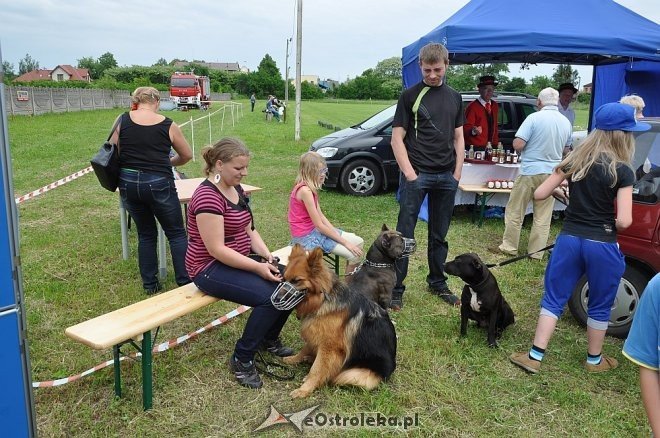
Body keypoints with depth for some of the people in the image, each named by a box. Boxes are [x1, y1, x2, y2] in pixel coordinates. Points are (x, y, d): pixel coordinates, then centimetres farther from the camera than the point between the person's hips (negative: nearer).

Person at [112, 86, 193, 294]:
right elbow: (187, 155, 9)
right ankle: (185, 280, 11)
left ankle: (150, 284, 23)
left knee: (146, 234, 18)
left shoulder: (123, 120, 2)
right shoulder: (167, 125, -1)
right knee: (176, 234, 11)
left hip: (128, 183, 3)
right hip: (158, 184, -3)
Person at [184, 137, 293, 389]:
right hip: (211, 268, -9)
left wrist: (266, 255, -6)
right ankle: (241, 359, -6)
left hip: (239, 260, 9)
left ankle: (269, 339, 17)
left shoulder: (235, 189, 6)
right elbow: (216, 249, -25)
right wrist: (258, 267, -26)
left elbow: (248, 230, 11)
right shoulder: (208, 197, -22)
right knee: (268, 296, -26)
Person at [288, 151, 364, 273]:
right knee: (354, 254, -14)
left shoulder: (311, 188, 7)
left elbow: (321, 216, 8)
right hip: (306, 237, -9)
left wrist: (337, 234, -2)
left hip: (314, 230, 10)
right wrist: (345, 242, -16)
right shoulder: (305, 190, -23)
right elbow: (319, 225, -21)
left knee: (358, 242, 8)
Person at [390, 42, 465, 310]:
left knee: (439, 235, 13)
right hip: (416, 175, -4)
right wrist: (409, 173, -13)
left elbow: (458, 138, 15)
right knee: (404, 234, -3)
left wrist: (457, 173, 6)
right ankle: (396, 289, 5)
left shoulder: (454, 97, 13)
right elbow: (397, 138, -4)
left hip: (446, 177, 5)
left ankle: (437, 283, 27)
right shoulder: (410, 96, -1)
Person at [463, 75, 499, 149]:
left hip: (491, 146, 6)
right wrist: (474, 131, -35)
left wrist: (496, 143, 10)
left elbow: (495, 126, 18)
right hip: (475, 147, -6)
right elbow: (466, 128, -13)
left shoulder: (494, 105, 11)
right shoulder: (472, 106, -10)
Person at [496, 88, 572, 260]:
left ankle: (509, 246, 15)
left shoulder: (534, 118, -13)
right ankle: (536, 252, 14)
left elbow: (517, 145, -18)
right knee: (543, 216, 9)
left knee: (515, 211, 8)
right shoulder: (566, 122, 6)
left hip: (530, 171, -5)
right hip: (552, 173, 5)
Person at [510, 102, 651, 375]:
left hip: (569, 239, 3)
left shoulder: (574, 161, 2)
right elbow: (624, 221, -15)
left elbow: (539, 194, 2)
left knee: (554, 298, 12)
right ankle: (594, 360, 32)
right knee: (600, 306, 16)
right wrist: (607, 226, 6)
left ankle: (534, 357, 12)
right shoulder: (622, 171, -10)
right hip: (602, 246, -3)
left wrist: (561, 188, 22)